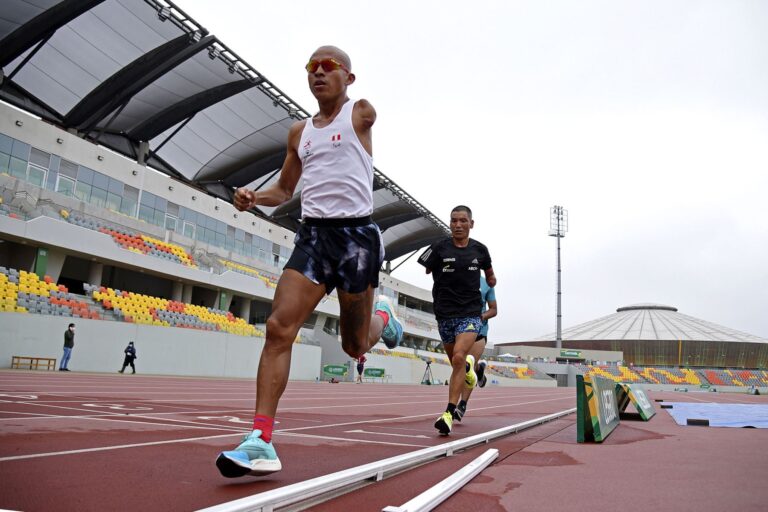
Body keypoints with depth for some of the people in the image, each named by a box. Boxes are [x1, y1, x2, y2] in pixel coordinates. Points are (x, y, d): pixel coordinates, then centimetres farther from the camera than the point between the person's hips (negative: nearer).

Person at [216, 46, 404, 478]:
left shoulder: (361, 113, 2)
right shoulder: (299, 132, 16)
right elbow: (284, 190, 22)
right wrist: (255, 197, 4)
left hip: (356, 234, -4)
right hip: (312, 234, 4)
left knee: (356, 346, 5)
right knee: (279, 326, -15)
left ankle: (382, 316, 41)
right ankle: (262, 440, -13)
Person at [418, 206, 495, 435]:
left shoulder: (479, 250, 5)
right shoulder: (439, 248, -4)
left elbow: (488, 272, 25)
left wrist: (491, 279, 13)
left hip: (470, 314, -1)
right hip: (445, 314, 1)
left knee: (458, 358, -21)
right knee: (457, 362, 15)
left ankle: (449, 414, -17)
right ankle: (469, 365, 55)